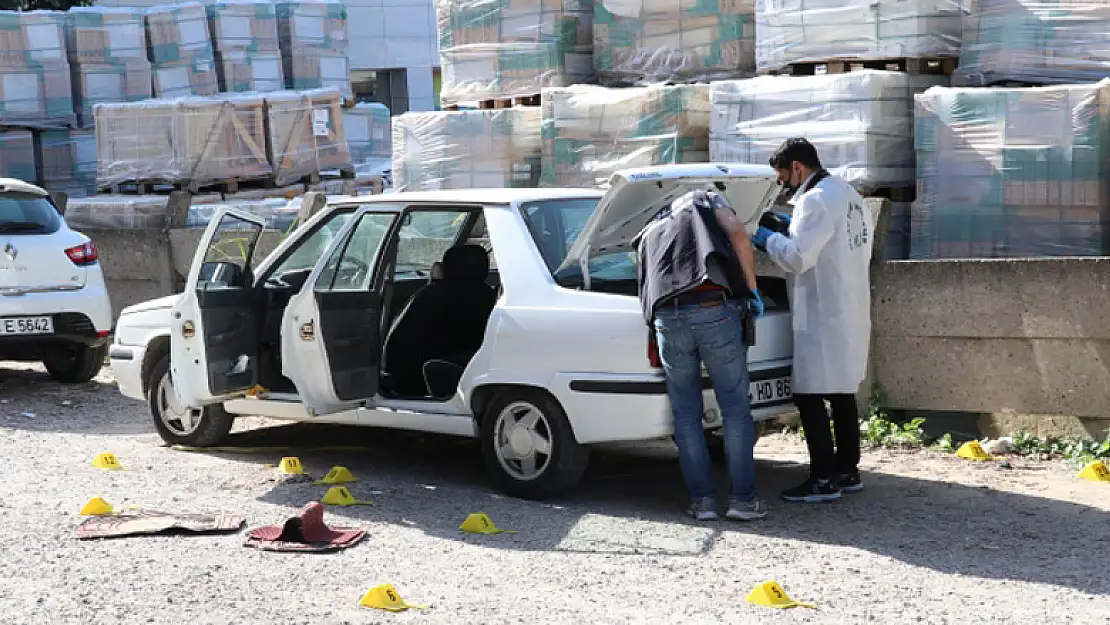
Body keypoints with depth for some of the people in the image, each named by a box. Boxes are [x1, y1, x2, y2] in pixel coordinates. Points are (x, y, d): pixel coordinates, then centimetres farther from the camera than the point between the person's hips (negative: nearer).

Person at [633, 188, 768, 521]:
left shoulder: (648, 234, 33)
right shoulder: (708, 201, 22)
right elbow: (737, 234, 3)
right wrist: (752, 289, 7)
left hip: (667, 319, 3)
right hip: (715, 311, -3)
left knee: (686, 415, 11)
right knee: (735, 409, 5)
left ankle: (702, 500, 10)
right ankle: (742, 499, 5)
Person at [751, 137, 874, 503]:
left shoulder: (816, 200, -17)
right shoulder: (848, 195, 13)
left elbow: (797, 257, -20)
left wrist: (768, 239, -4)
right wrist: (796, 227, 15)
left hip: (823, 317, -10)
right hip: (849, 313, 10)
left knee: (810, 398, -5)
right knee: (842, 395, 16)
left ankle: (823, 480, -3)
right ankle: (847, 471, 22)